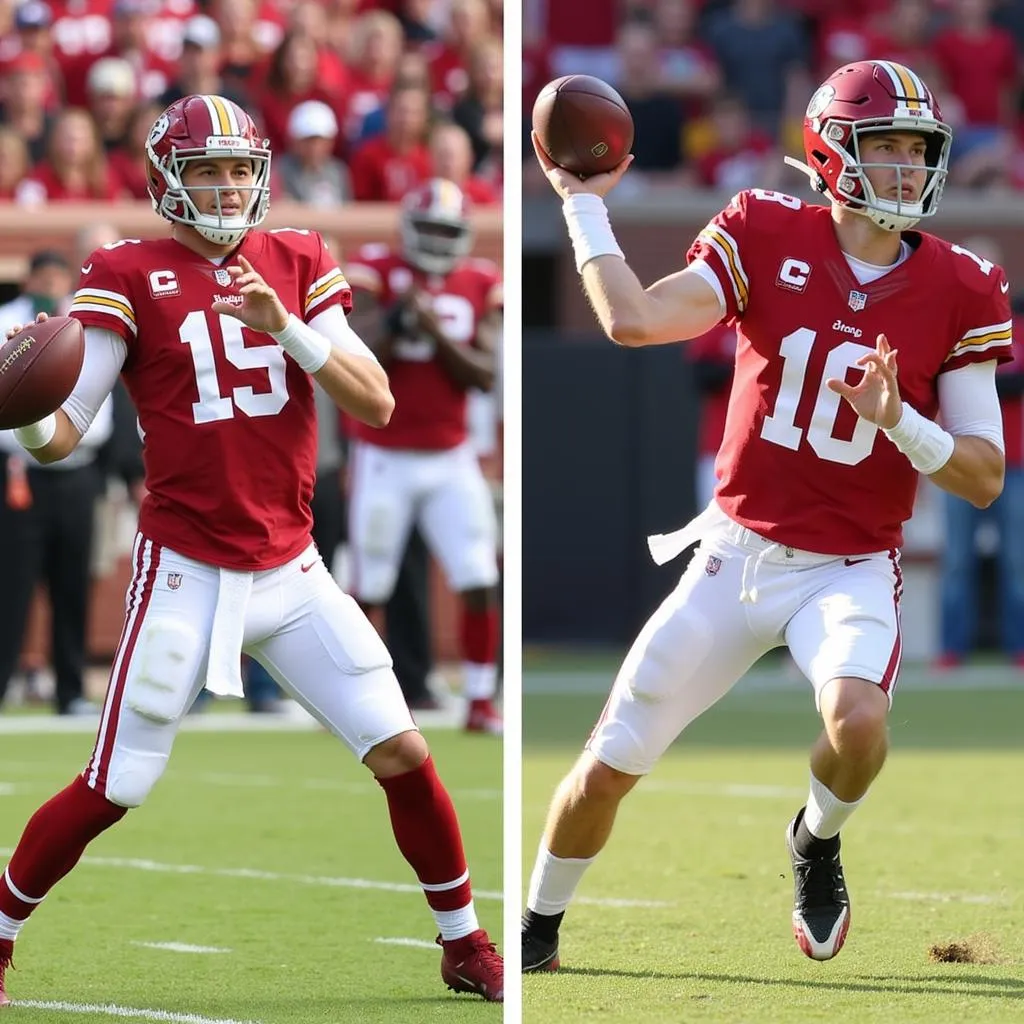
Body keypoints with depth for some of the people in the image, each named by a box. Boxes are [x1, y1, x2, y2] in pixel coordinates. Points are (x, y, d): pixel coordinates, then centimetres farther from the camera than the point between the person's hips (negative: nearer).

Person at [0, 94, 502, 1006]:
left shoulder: (297, 263, 6)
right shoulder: (129, 275, -6)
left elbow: (376, 403, -2)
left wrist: (288, 328, -16)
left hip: (290, 571, 3)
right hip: (185, 575, -3)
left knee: (403, 751, -1)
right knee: (112, 790, -3)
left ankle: (465, 945, 16)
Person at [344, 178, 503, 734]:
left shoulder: (479, 285, 2)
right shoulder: (378, 274, -6)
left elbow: (484, 376, -6)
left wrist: (436, 329, -18)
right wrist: (393, 332, -28)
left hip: (451, 459, 3)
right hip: (385, 458, -3)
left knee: (480, 584, -5)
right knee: (368, 591, 1)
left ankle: (482, 702, 2)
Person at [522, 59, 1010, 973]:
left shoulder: (958, 291, -5)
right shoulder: (768, 239, -6)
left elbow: (984, 477, -6)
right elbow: (634, 320, -19)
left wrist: (899, 422, -22)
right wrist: (582, 204, -12)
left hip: (850, 571, -1)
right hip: (738, 553, 1)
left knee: (857, 717, -32)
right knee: (610, 765, 4)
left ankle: (817, 839, 4)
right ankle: (538, 929, 32)